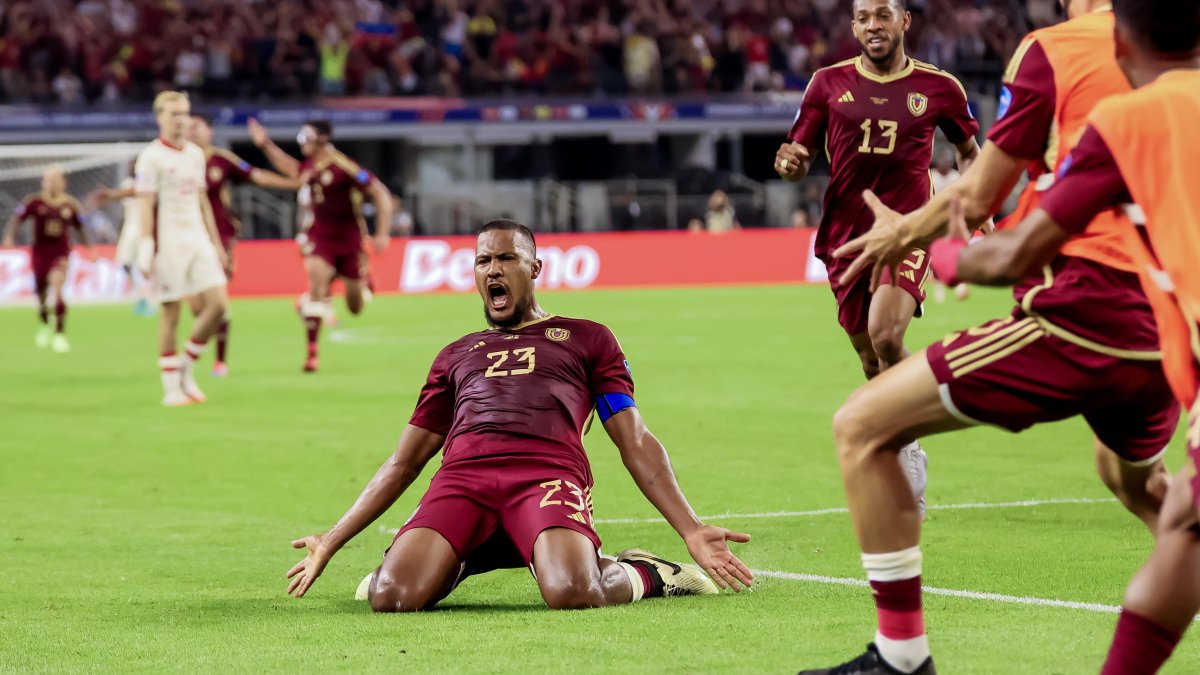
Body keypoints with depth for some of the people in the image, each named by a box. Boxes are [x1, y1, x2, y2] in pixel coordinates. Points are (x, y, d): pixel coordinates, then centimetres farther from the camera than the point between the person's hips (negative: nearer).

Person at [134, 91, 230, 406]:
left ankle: (186, 369, 13)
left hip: (198, 241, 6)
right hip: (168, 244, -6)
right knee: (170, 313, -2)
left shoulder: (196, 153, 13)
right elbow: (145, 205, -10)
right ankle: (171, 387, 5)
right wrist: (146, 249, -15)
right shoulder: (151, 157, -6)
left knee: (218, 304, -4)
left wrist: (216, 243, 18)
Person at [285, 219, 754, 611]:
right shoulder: (456, 356, 34)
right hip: (462, 476, 3)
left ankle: (644, 575, 0)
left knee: (574, 593, -36)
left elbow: (636, 444, 20)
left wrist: (692, 531, 8)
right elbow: (404, 463, 33)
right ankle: (452, 563, 9)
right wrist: (331, 542, 27)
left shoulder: (586, 339, 27)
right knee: (391, 595, -27)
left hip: (548, 470, -3)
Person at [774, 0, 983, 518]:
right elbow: (799, 155, 8)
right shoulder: (829, 83, 5)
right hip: (845, 237, 3)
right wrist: (790, 163, -15)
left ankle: (908, 442, -9)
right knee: (873, 363, 8)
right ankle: (907, 468, 27)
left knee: (885, 336, -27)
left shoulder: (938, 87, 2)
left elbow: (969, 150, 18)